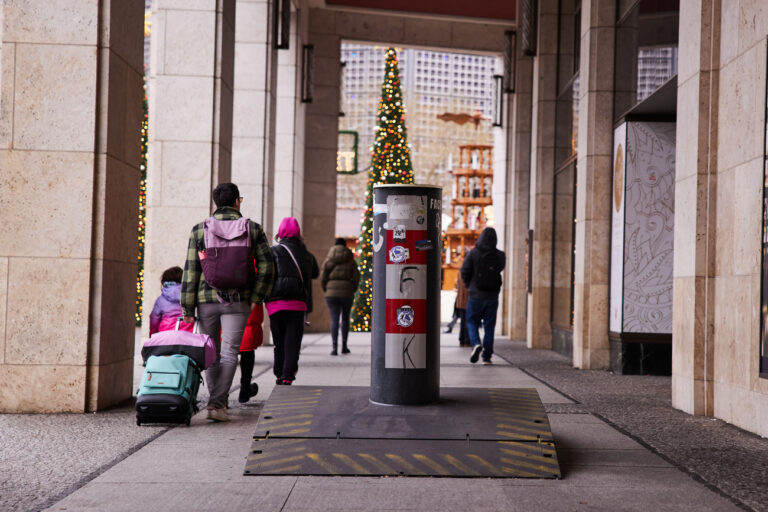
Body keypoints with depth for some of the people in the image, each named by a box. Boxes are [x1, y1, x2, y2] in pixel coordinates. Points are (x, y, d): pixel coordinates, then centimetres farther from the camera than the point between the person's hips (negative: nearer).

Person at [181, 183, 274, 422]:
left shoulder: (199, 230, 2)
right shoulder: (253, 229, 2)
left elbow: (190, 270, 0)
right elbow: (266, 266, -2)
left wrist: (187, 307, 2)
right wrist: (255, 297, 6)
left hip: (206, 299, 1)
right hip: (238, 301, -1)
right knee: (229, 352, 0)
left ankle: (217, 399, 21)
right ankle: (217, 403, -11)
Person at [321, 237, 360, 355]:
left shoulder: (328, 260, 3)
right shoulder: (351, 261, 3)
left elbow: (323, 278, 1)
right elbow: (356, 277, -1)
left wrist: (326, 290, 17)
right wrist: (353, 290, 15)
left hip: (331, 293, 0)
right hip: (346, 292, 0)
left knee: (334, 319, -2)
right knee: (345, 318, 16)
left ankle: (335, 348, -13)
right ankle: (344, 346, 18)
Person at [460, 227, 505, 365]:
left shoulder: (473, 254, -10)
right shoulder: (499, 255, -4)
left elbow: (464, 272, -7)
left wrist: (469, 286, 9)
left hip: (476, 295, -2)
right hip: (492, 296, 2)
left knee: (472, 322, 11)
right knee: (489, 325, 9)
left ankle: (476, 343, -16)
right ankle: (487, 356, 7)